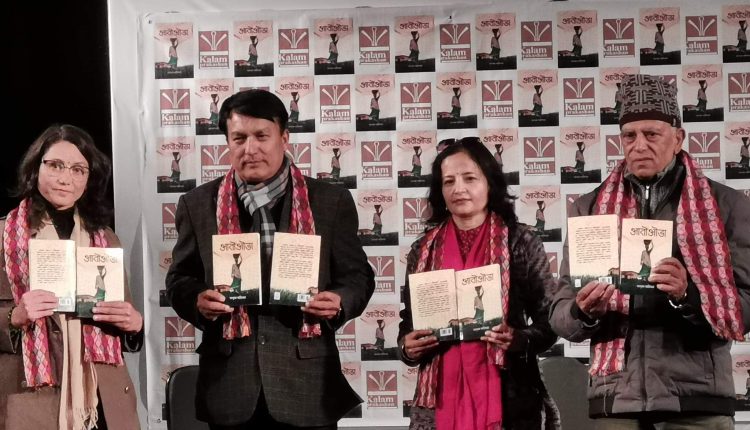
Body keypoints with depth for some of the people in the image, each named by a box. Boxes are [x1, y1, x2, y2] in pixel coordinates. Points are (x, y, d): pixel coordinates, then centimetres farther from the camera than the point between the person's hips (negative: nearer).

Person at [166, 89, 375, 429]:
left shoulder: (330, 202, 3)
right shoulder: (199, 204, 6)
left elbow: (358, 276, 6)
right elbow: (180, 278, 11)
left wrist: (339, 302, -15)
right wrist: (197, 300, -11)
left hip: (307, 382, -1)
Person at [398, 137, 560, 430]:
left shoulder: (521, 242, 0)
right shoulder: (424, 250, 8)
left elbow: (549, 319, 1)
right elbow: (409, 321, 14)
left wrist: (522, 340, -18)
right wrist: (407, 347, -6)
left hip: (507, 397, -2)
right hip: (441, 394, 2)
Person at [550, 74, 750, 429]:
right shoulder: (591, 208, 9)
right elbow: (560, 314, 8)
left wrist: (689, 296, -20)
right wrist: (585, 312, -13)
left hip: (698, 399, -1)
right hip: (615, 398, 2)